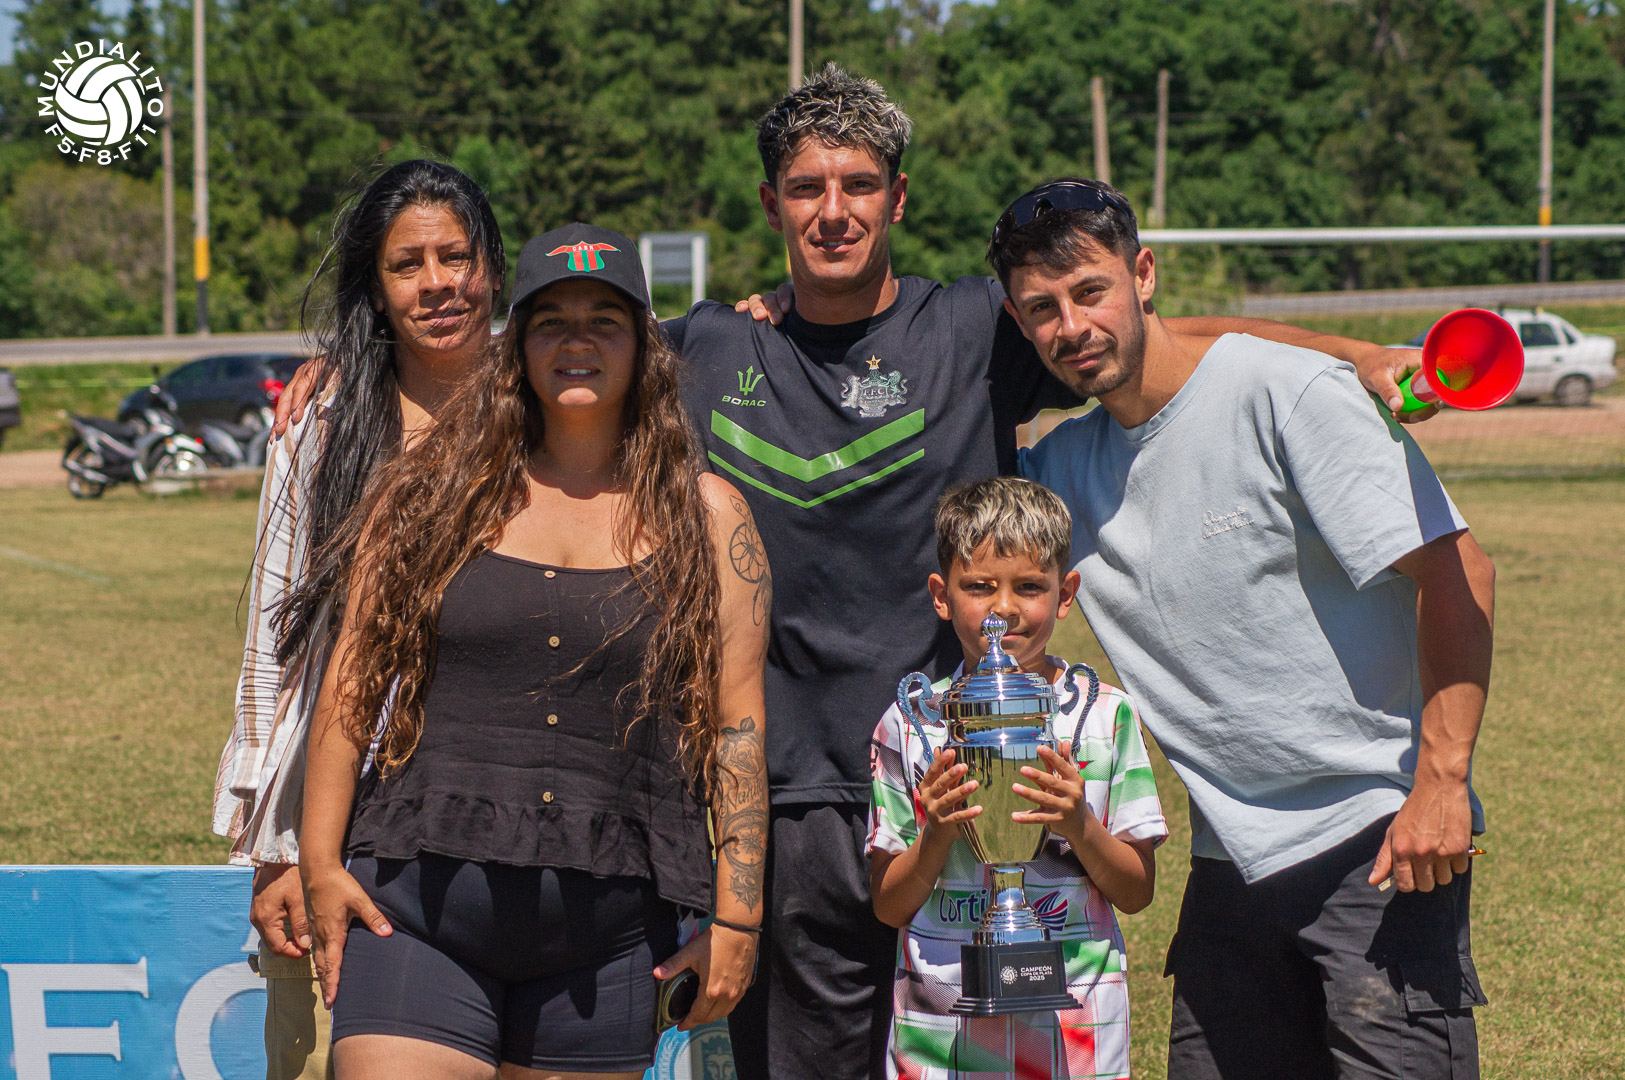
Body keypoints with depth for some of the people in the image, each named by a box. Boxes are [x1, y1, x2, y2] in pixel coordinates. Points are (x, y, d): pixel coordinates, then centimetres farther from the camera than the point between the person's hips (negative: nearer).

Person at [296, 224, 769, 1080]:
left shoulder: (703, 514, 6)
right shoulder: (433, 491, 7)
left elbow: (738, 724, 4)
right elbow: (352, 682, 6)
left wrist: (736, 916, 0)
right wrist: (321, 862, 0)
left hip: (606, 935, 1)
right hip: (419, 911, 0)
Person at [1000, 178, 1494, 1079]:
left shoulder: (1292, 393, -10)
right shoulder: (1060, 467, 8)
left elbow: (1455, 572, -13)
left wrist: (1442, 779, -20)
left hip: (1379, 836, -6)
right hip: (1231, 860, 6)